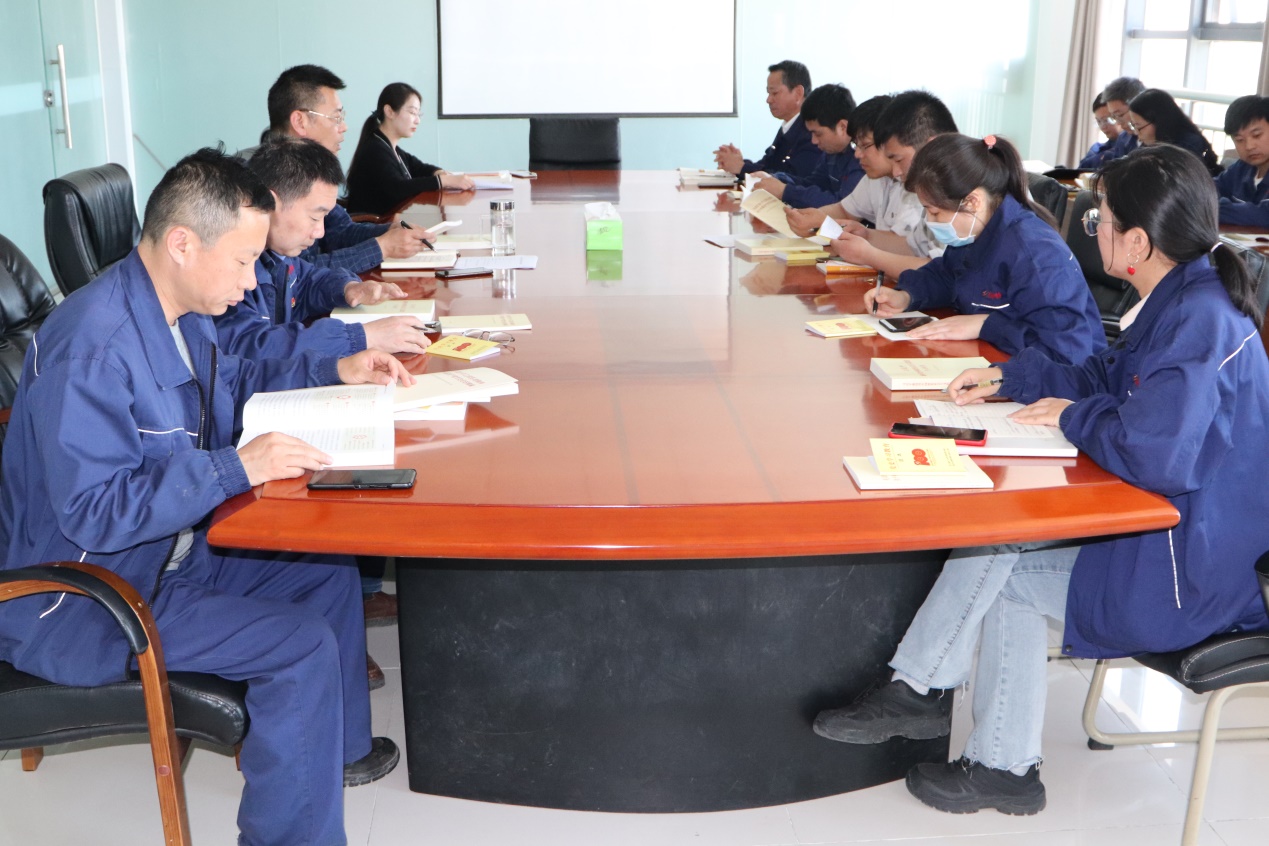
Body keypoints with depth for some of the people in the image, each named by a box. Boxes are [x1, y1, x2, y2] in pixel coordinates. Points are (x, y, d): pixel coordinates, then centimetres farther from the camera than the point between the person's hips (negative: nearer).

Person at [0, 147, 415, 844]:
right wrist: (238, 467, -33)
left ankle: (334, 747, 31)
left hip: (170, 550, 10)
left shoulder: (180, 313, 3)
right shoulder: (92, 345, -29)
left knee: (329, 570, 12)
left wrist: (334, 370, 11)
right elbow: (93, 511, -31)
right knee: (302, 643, -20)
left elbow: (233, 382, 23)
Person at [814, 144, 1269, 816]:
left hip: (1186, 576, -10)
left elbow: (1156, 456, -37)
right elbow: (1107, 378, 22)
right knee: (1003, 575, 8)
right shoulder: (1184, 300, 7)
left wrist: (1074, 416, -17)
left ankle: (917, 691, 19)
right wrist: (1010, 376, 11)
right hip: (1168, 537, 10)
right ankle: (1005, 767, 12)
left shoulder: (1199, 320, -26)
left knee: (989, 555, -3)